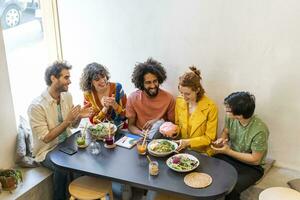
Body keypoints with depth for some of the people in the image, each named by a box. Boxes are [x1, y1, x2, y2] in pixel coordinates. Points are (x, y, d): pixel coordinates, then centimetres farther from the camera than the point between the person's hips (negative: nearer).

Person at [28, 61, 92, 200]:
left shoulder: (67, 97, 0)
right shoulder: (36, 106, -21)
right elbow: (46, 138, -20)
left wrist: (79, 116, -12)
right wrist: (67, 120, -25)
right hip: (47, 150, -6)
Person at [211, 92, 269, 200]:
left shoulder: (259, 130, -30)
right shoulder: (230, 117, -14)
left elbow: (255, 160, -18)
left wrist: (228, 151, -20)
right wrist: (222, 139, -14)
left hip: (251, 166, -5)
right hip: (230, 156, 5)